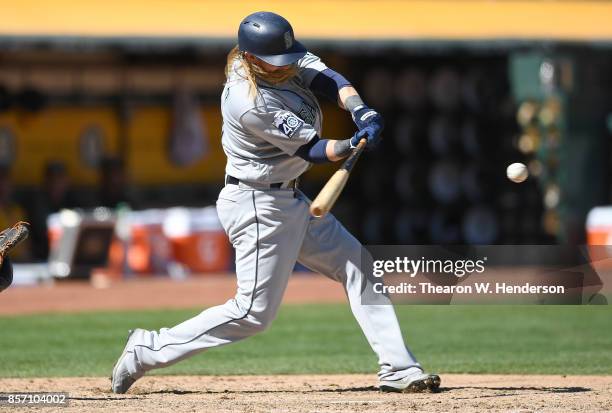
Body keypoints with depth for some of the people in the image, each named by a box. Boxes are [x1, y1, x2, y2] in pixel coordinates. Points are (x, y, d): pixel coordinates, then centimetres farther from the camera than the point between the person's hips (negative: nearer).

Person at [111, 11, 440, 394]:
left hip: (289, 202, 10)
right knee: (254, 313, -4)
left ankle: (398, 368, 8)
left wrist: (361, 111, -30)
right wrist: (352, 145, -39)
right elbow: (310, 149, -23)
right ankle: (148, 350, 5)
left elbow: (328, 78, -12)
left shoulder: (281, 58, -4)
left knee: (358, 265, 8)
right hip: (259, 208, -10)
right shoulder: (251, 104, -27)